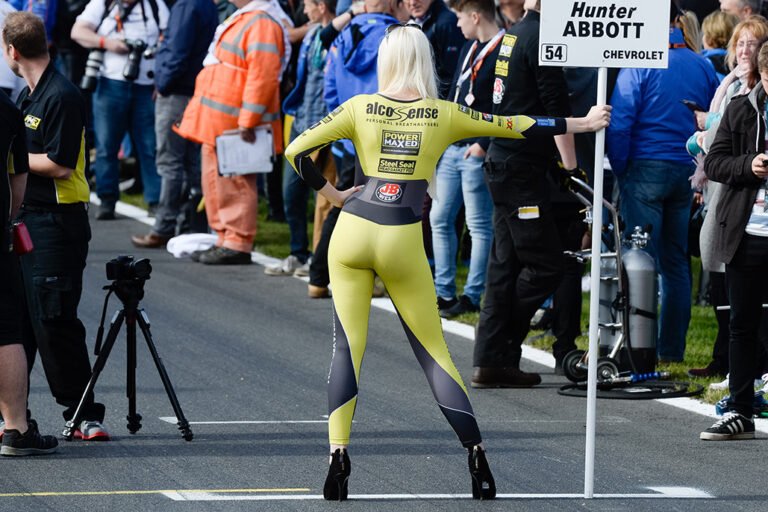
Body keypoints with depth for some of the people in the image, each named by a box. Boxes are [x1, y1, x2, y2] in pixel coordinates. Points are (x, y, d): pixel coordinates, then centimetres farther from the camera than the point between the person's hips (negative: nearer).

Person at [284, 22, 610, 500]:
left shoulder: (360, 107, 1)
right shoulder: (446, 115, 1)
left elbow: (297, 151, -4)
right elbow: (519, 126, 10)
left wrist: (330, 192, 6)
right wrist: (583, 123, 20)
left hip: (352, 232, 0)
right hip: (402, 242, 0)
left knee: (348, 348, 2)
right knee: (432, 349, 8)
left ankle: (338, 453, -12)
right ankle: (477, 456, 3)